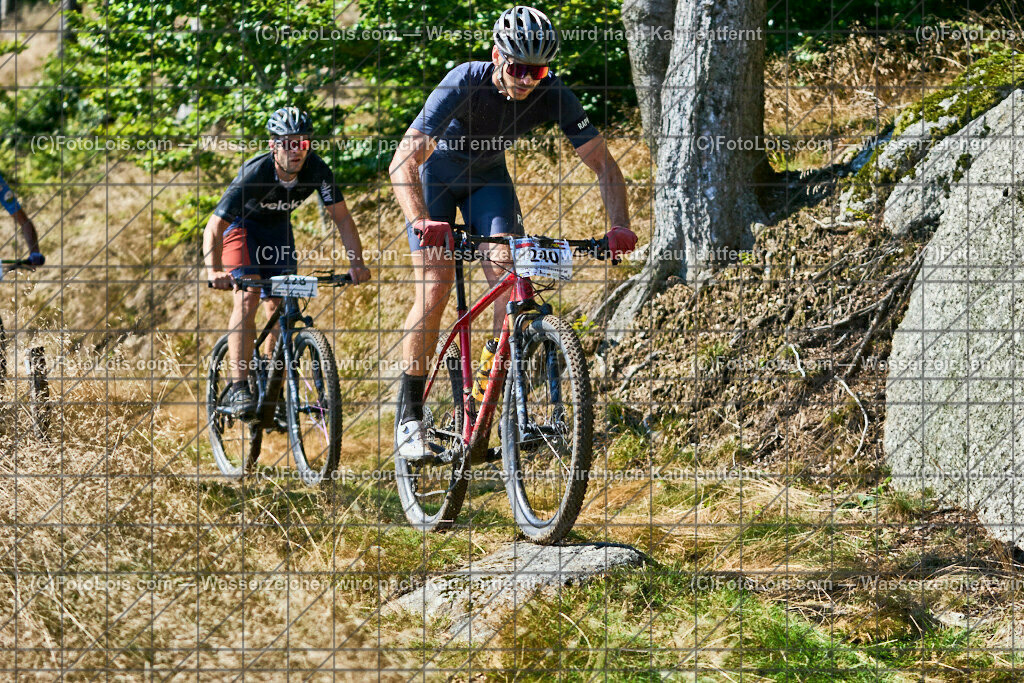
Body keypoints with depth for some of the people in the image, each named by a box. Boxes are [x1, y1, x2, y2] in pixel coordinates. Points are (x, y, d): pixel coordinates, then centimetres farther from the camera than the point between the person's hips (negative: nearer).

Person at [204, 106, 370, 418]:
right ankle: (238, 387, -26)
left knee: (279, 310, 0)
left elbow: (342, 218, -18)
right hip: (241, 225, -4)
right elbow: (214, 227, -37)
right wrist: (214, 270, -52)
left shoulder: (317, 169, -26)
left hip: (277, 229, 4)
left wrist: (357, 263, -31)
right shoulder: (254, 173, -37)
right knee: (248, 297, -24)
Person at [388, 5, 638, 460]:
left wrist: (620, 226, -36)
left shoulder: (553, 96, -26)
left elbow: (603, 163, -19)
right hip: (436, 172, -3)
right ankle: (409, 414, -6)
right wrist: (420, 220, -59)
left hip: (488, 178, 3)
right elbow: (404, 160, -43)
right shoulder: (464, 84, -36)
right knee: (433, 293, -14)